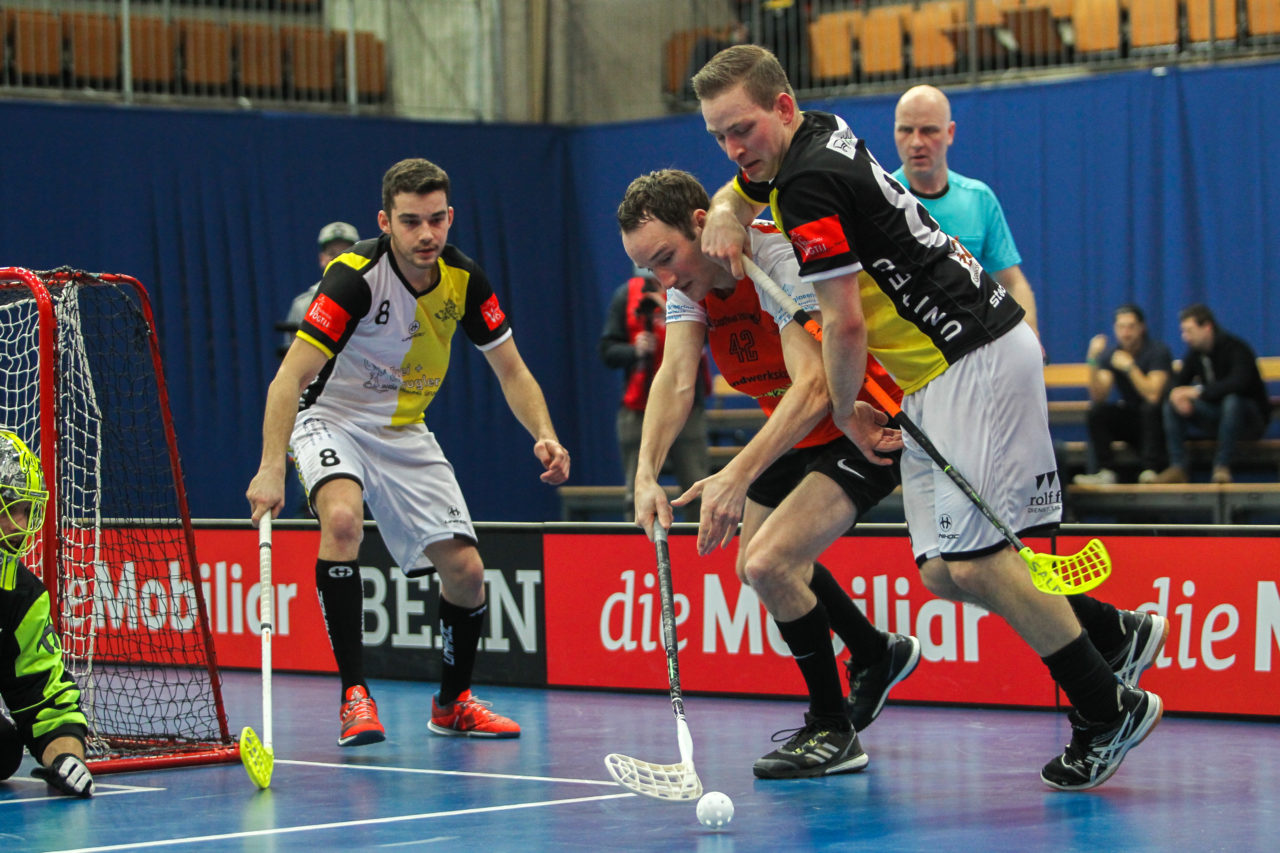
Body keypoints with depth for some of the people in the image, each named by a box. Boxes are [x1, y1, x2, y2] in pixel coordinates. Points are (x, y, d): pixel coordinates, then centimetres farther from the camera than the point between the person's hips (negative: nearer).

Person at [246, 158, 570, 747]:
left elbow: (511, 371, 0)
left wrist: (544, 434, -19)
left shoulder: (463, 277, -10)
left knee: (465, 570, -2)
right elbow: (290, 376, -32)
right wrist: (272, 467, -46)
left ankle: (452, 702, 24)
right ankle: (354, 695, -30)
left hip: (404, 430, 5)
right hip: (333, 418, -5)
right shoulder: (356, 276, -26)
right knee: (342, 517, -35)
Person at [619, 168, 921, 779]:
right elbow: (675, 381, -17)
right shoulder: (689, 279, -6)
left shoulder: (781, 259, -30)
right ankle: (876, 654, 46)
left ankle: (833, 731, -6)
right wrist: (646, 475, -34)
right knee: (755, 562, 22)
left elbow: (814, 387, -40)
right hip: (795, 436, 9)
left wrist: (739, 475, -50)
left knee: (767, 563, -23)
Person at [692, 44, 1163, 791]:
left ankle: (1110, 708, -6)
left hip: (977, 359, -10)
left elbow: (846, 323, -16)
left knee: (974, 560, -14)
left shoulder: (811, 183, -16)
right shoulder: (818, 138, 14)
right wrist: (727, 214, 11)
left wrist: (847, 412, 1)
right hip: (934, 378, 10)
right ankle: (1111, 632, 13)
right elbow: (738, 191, 36)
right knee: (943, 571, 4)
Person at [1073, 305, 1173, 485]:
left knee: (1150, 407, -34)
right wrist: (1093, 360, -24)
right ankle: (1105, 471, -24)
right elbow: (1098, 396, -13)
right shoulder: (1110, 354, -1)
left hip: (1155, 420, -4)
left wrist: (1130, 367, -26)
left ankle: (1151, 469, -32)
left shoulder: (1157, 351, -13)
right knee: (1096, 411, -20)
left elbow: (1153, 395, -26)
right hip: (1129, 419, 4)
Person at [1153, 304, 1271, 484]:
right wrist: (1177, 395, -22)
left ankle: (1222, 467, -34)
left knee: (1232, 400, -40)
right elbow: (1179, 383, 4)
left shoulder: (1235, 348, -20)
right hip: (1216, 417, 6)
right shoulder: (1194, 353, 2)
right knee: (1171, 405, -13)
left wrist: (1198, 391, -34)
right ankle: (1178, 467, -21)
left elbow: (1238, 383, -37)